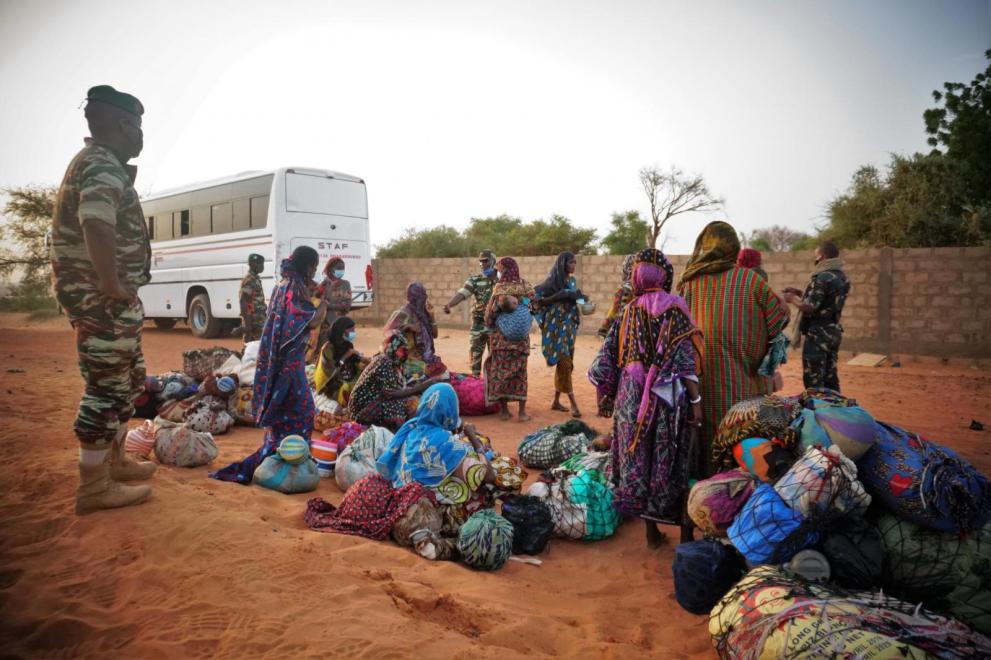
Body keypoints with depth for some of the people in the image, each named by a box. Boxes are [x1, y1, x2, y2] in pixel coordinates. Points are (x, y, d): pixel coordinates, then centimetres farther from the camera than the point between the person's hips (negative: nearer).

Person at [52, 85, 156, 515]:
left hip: (109, 298, 11)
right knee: (107, 387, -4)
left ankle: (114, 461, 32)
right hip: (102, 298, -11)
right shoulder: (103, 166, -16)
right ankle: (94, 487, 5)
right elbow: (96, 225, -34)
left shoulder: (99, 163, 18)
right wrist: (111, 285, -25)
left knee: (129, 379, 20)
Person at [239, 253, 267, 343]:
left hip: (259, 322, 9)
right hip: (252, 322, -9)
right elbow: (243, 303, -19)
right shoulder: (248, 281, -14)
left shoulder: (256, 279, 15)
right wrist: (247, 324, -23)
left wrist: (265, 315, 21)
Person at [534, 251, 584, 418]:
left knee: (564, 363, 9)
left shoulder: (572, 280, 11)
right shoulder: (553, 281, -10)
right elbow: (536, 296, -12)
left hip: (569, 325, 7)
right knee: (565, 363, -8)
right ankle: (573, 402, -3)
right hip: (556, 326, -7)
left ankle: (556, 401, 18)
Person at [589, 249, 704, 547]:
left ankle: (652, 530, 20)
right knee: (666, 459, 7)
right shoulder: (674, 307, -4)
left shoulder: (627, 312, 6)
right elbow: (684, 359, -13)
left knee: (637, 460, 10)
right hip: (666, 397, -2)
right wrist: (695, 399, -12)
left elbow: (606, 360, 6)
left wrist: (604, 397, 16)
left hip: (630, 396, 3)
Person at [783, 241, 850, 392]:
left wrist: (792, 298, -4)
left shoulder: (823, 278, -19)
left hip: (818, 334, -9)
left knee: (813, 380, -2)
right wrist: (799, 293, 15)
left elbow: (808, 307, -22)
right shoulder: (842, 277, 10)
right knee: (830, 378, 15)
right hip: (834, 332, 9)